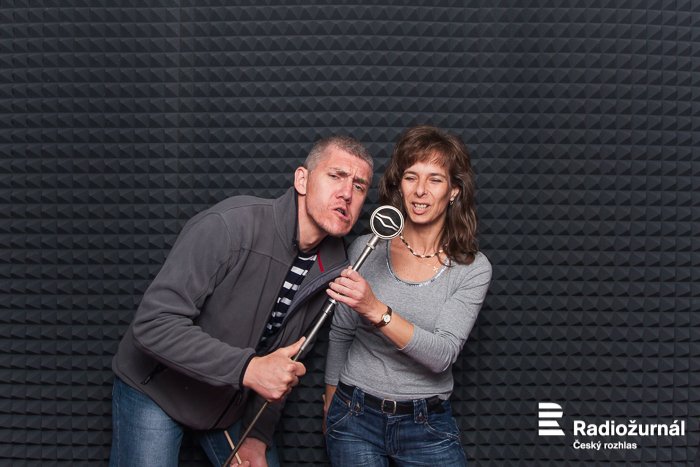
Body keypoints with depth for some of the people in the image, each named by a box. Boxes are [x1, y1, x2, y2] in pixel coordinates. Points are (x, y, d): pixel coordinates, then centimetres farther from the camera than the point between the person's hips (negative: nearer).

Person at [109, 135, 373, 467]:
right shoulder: (228, 226, -30)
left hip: (233, 400, 6)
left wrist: (259, 435, 0)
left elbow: (286, 357, 3)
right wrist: (248, 368, -39)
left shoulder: (333, 267, -8)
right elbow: (153, 324, -32)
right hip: (155, 389, -5)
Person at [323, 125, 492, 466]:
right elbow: (340, 335, 6)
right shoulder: (366, 249, -6)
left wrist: (377, 311, -33)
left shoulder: (473, 269, -8)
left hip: (427, 426, 0)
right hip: (355, 416, 1)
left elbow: (443, 355, -20)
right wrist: (330, 405, 14)